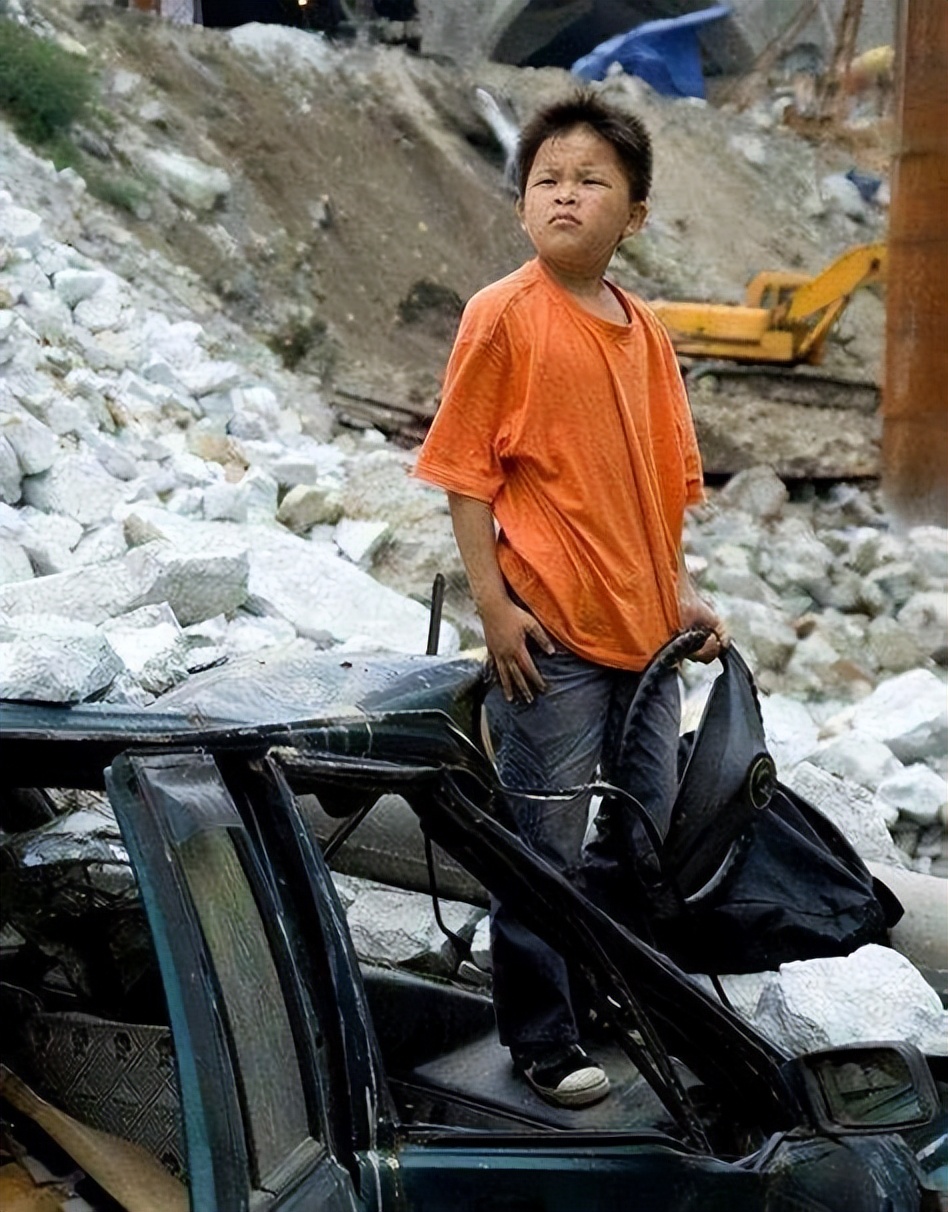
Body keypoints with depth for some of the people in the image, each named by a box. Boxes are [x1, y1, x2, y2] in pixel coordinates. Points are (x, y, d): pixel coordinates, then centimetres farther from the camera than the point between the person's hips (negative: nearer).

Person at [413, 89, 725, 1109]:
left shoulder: (643, 331, 9)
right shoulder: (504, 315, -9)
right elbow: (467, 469, -9)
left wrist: (680, 592, 12)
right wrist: (492, 603, -14)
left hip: (645, 628, 7)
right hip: (548, 630, -6)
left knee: (651, 828, 17)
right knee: (544, 845, 2)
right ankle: (542, 1040, 18)